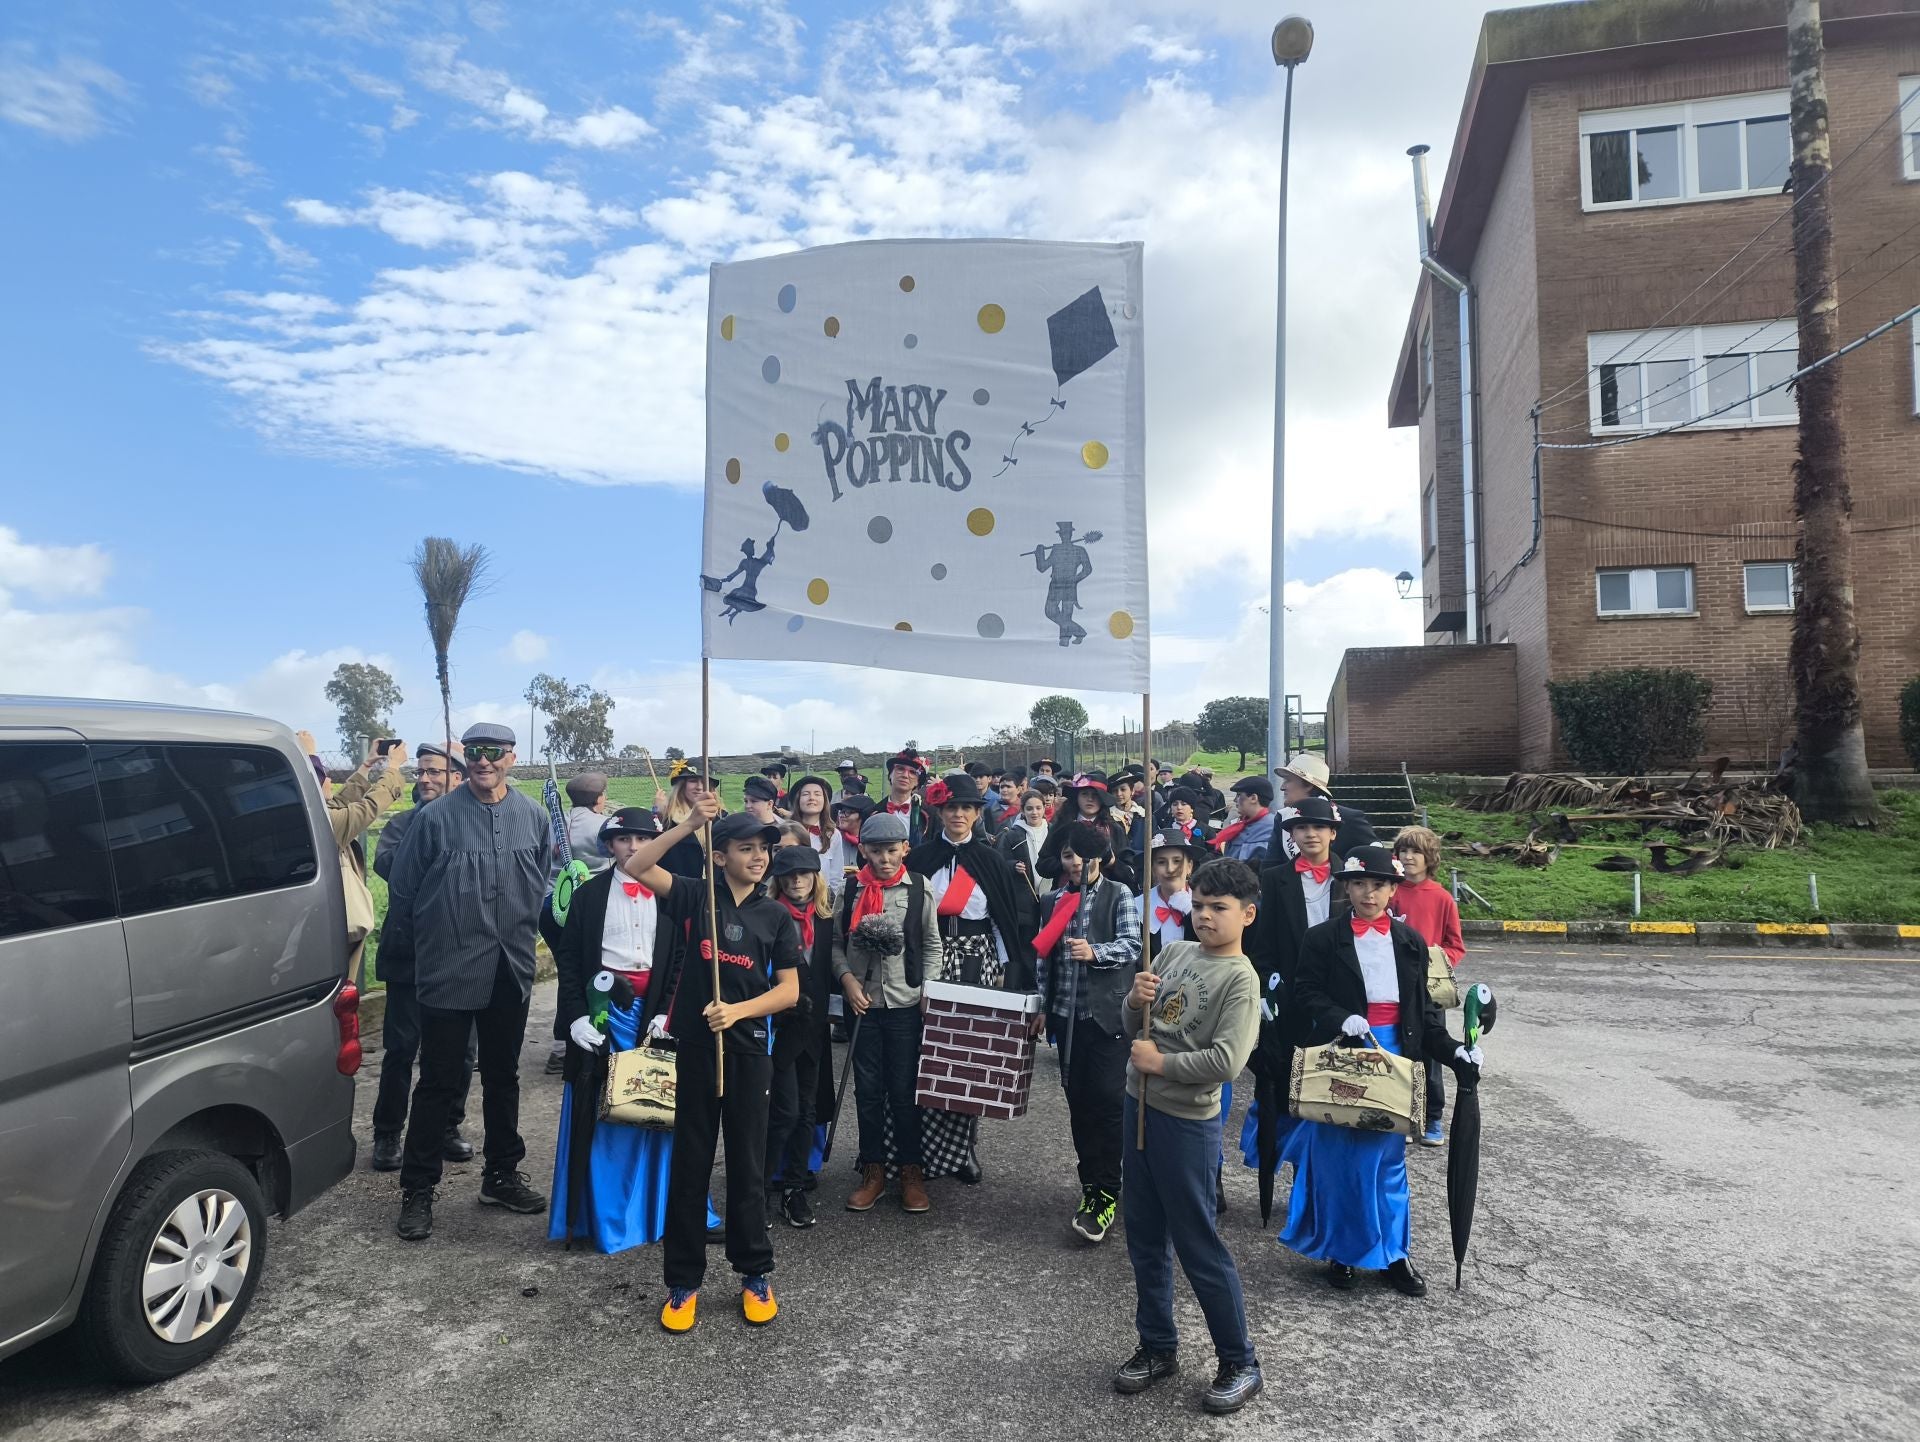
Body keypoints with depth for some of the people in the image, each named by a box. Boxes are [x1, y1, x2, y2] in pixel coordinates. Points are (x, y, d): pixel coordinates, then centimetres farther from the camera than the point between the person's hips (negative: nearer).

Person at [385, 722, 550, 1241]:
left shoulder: (534, 817, 1)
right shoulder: (436, 816, -9)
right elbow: (402, 890, -2)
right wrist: (419, 948, 6)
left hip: (511, 973, 4)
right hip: (448, 973, -4)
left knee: (502, 1077, 16)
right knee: (439, 1082, 3)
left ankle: (502, 1175, 30)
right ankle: (417, 1189, 18)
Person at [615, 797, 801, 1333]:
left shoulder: (776, 915, 1)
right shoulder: (696, 896, -2)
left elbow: (789, 990, 0)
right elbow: (635, 866, -15)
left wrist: (738, 1010, -15)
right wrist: (690, 823, -22)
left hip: (750, 1049, 1)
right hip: (696, 1044, -1)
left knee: (747, 1164, 9)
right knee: (689, 1163, 8)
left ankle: (755, 1274, 24)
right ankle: (683, 1280, 21)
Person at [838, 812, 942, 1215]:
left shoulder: (919, 888, -3)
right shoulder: (850, 889, -1)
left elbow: (932, 945, 4)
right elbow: (836, 942, 6)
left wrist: (927, 992, -3)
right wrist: (847, 978, -9)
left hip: (905, 1003, -1)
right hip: (862, 1002, 1)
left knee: (904, 1089, 4)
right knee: (867, 1089, 9)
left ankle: (911, 1170, 19)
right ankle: (873, 1170, 22)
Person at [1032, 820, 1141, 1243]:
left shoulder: (1119, 895, -1)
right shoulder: (1052, 901, 11)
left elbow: (1132, 945, -11)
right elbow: (1045, 957, 14)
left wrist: (1094, 951, -28)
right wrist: (1043, 1006, 11)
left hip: (1108, 1012, -4)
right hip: (1067, 1013, 5)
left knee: (1107, 1100, -8)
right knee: (1078, 1101, 8)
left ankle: (1105, 1195, -1)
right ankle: (1091, 1184, 20)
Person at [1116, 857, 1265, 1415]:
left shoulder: (1239, 978, -15)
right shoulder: (1174, 953, 5)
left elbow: (1226, 1060, -24)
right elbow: (1136, 1028, 9)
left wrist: (1162, 1062, -16)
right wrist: (1135, 1001, -12)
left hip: (1187, 1123, -7)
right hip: (1139, 1106, 7)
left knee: (1198, 1246, 4)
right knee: (1144, 1239, 17)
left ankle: (1240, 1363, 23)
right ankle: (1158, 1347, 34)